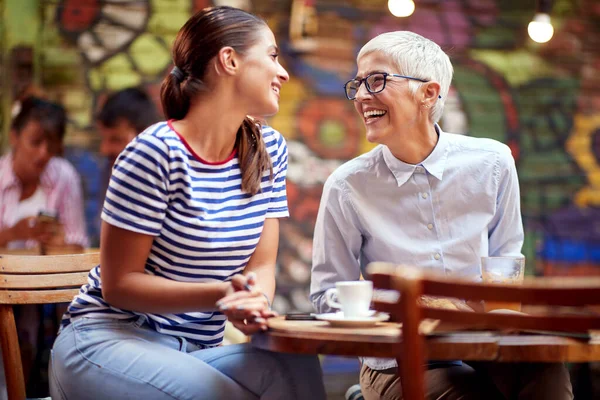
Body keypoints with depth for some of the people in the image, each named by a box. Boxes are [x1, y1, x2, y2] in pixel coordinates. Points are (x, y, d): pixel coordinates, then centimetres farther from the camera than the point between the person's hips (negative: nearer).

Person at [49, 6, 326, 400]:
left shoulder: (269, 150, 6)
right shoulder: (157, 151, -15)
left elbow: (262, 263, 1)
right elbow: (118, 283, -12)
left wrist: (255, 300, -24)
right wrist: (220, 294, -25)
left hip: (196, 349, 6)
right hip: (108, 341, -5)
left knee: (296, 366, -24)